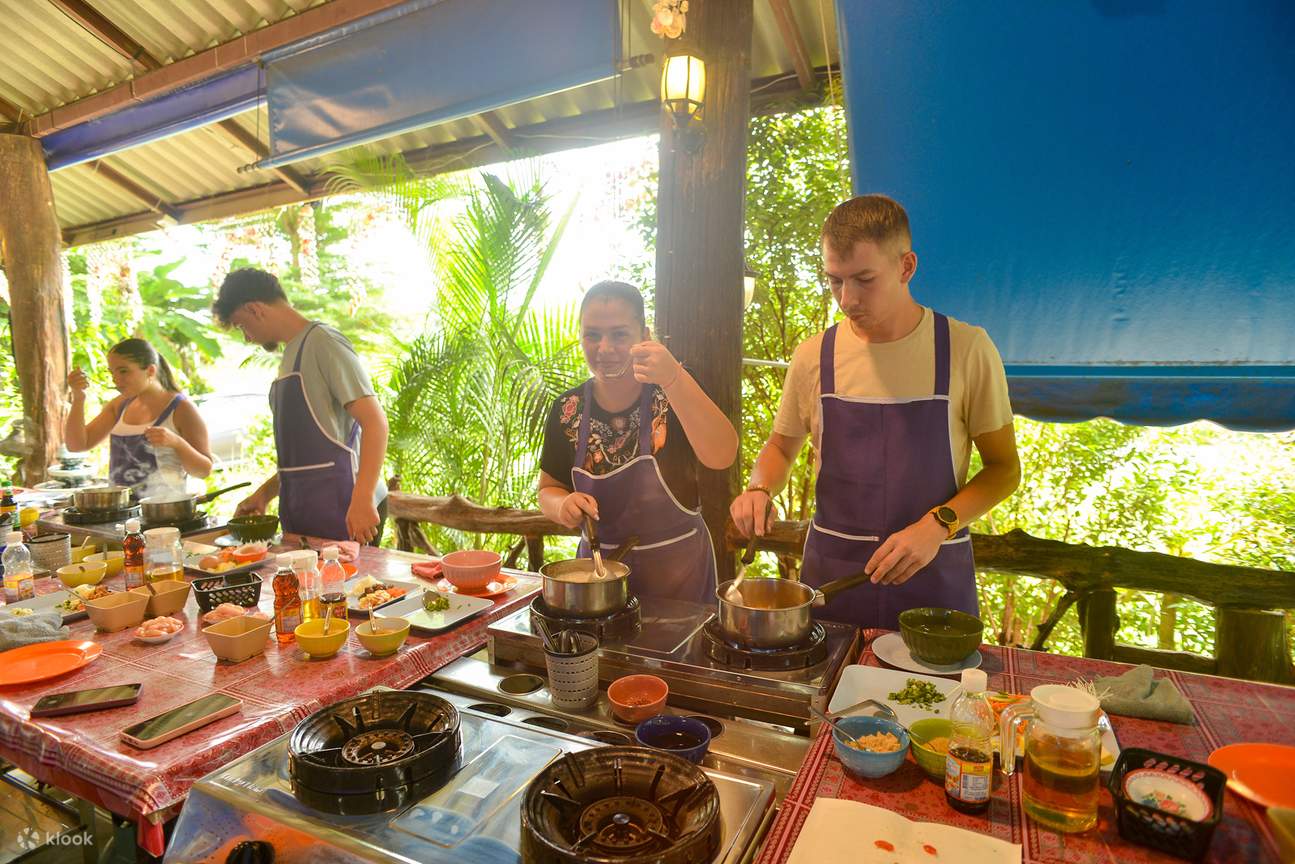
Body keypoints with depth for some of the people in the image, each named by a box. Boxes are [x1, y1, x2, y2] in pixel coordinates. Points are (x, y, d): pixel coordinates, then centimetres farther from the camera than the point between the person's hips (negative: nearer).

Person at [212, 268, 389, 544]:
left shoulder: (322, 342, -9)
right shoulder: (290, 353, 19)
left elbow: (375, 421, -20)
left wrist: (362, 499, -26)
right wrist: (265, 493, 21)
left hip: (339, 507, -8)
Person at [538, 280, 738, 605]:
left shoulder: (671, 393, -13)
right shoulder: (568, 410, -5)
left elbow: (721, 457, -29)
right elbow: (549, 490, 5)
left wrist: (675, 378, -40)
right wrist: (564, 505, -18)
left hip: (676, 569, -2)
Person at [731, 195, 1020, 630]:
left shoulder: (966, 349, -8)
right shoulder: (813, 355, -3)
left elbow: (1004, 468, -1)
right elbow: (781, 447, 11)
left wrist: (939, 524, -17)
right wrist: (759, 488, -10)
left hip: (934, 577, -1)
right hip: (830, 571, 2)